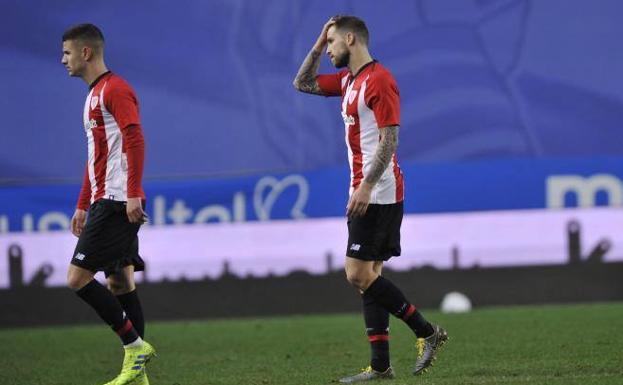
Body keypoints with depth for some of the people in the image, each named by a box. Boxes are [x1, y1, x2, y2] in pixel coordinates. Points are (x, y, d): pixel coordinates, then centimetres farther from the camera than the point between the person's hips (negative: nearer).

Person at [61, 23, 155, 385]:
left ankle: (136, 345, -9)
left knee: (79, 277, -12)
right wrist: (83, 206, 27)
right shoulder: (94, 94, 21)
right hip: (106, 202, 10)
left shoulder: (115, 89, -10)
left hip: (117, 202, -10)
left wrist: (133, 194, -26)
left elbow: (135, 139, -20)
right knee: (120, 284, 7)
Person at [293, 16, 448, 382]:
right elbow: (303, 83, 28)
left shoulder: (379, 80, -13)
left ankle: (428, 332, -5)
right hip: (366, 192, 10)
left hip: (378, 193, -10)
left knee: (359, 275, -12)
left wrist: (366, 187, -24)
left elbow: (389, 139, -19)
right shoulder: (348, 79, 15)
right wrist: (318, 45, 16)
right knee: (368, 276, 6)